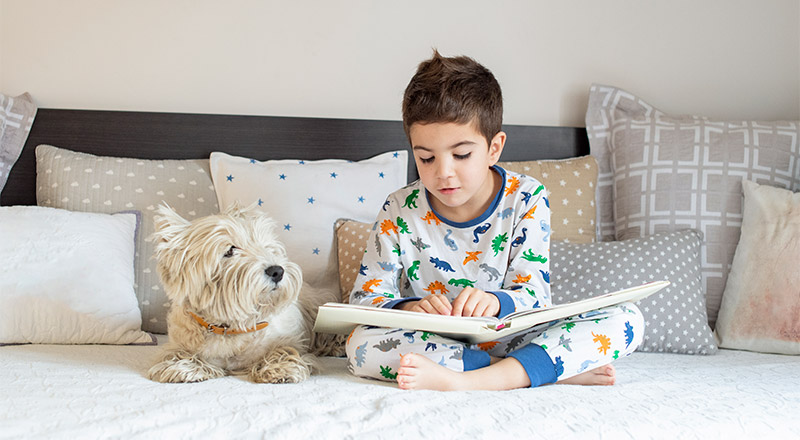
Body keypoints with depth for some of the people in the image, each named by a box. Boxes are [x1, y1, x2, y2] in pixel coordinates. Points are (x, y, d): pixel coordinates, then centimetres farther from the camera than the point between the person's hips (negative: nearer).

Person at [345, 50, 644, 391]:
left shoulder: (525, 199, -5)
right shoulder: (400, 211, -4)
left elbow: (534, 294, -9)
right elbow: (366, 296, -5)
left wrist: (494, 300, -34)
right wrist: (409, 308, -29)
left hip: (508, 338, 1)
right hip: (433, 342, 0)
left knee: (625, 319, -19)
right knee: (360, 344, -32)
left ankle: (466, 380, -37)